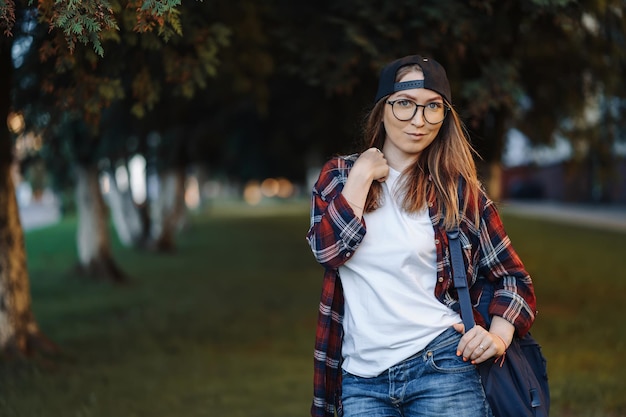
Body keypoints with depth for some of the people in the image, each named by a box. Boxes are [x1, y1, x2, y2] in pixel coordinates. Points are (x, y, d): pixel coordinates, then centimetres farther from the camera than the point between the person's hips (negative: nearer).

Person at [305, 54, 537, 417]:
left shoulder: (457, 188, 2)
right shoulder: (338, 175, 8)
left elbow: (514, 277, 6)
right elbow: (327, 250, -7)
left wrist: (499, 337, -10)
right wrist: (362, 176, -7)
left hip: (442, 368, -1)